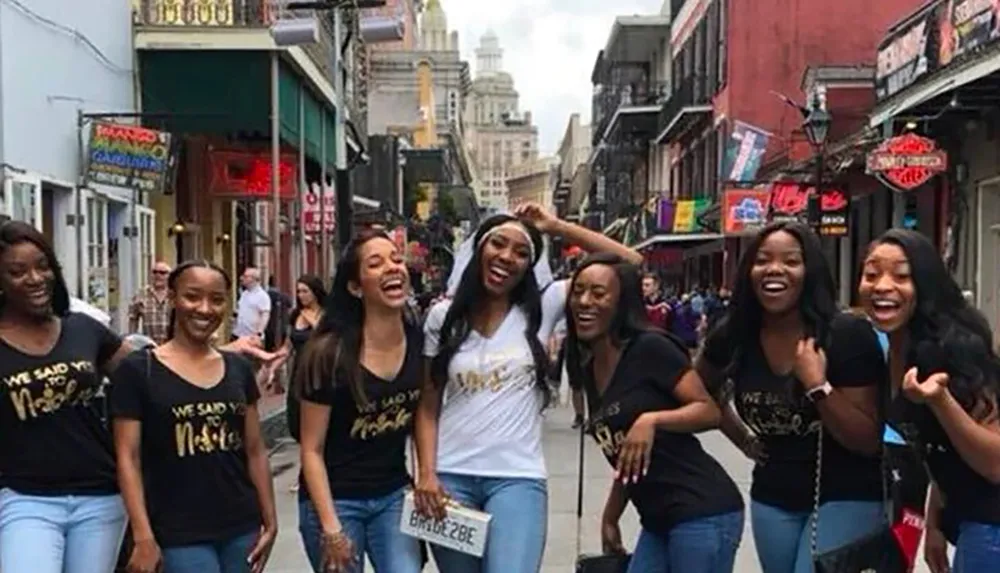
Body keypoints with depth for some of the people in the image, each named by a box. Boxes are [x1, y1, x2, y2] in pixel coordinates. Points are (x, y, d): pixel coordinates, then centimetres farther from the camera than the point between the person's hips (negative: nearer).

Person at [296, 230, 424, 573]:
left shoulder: (419, 342, -5)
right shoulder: (329, 352, -17)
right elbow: (312, 450, -12)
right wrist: (331, 527, -15)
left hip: (393, 496, 3)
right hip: (335, 500, -3)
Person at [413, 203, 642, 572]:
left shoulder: (542, 307, 0)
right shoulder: (444, 316, 5)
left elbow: (631, 264, -3)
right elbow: (428, 407, 6)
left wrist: (555, 227, -2)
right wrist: (426, 473, -5)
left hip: (517, 478, -2)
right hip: (450, 476, 2)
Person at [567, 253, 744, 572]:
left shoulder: (650, 348, -10)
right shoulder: (589, 370, 13)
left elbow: (710, 411, -13)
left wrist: (652, 420, -27)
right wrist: (610, 518, 20)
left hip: (702, 514, -8)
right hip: (658, 521, 8)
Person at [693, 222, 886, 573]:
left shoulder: (847, 335, -18)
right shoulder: (733, 336, -6)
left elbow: (869, 441, -19)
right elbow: (702, 389, 17)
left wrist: (818, 386, -29)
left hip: (845, 498, -5)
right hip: (773, 498, 5)